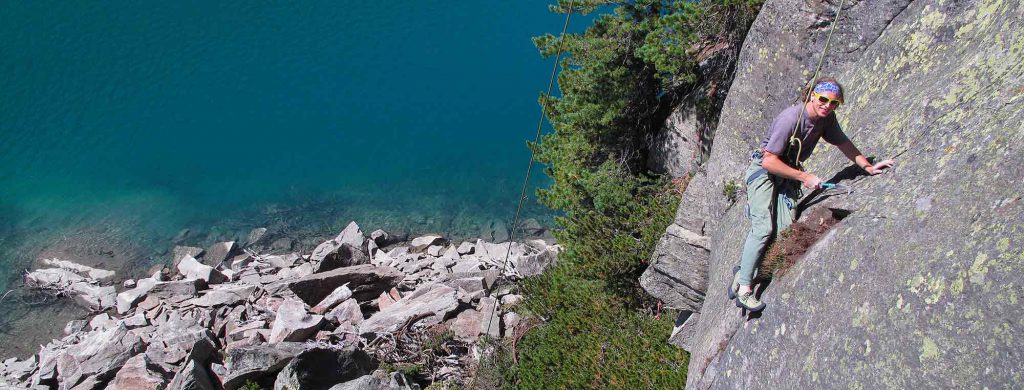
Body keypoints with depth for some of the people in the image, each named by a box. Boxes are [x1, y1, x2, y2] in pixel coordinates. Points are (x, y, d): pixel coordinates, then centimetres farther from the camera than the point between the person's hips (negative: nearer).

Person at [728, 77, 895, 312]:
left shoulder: (826, 118, -4)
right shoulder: (791, 118, -27)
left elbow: (843, 143, 14)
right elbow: (769, 162, -26)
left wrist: (868, 167, 10)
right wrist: (804, 177, -20)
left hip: (788, 175, 7)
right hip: (764, 171, -7)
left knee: (785, 229, -11)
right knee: (763, 228, -21)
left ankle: (742, 272, 3)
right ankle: (744, 290, -17)